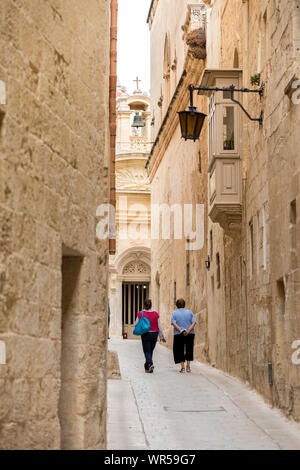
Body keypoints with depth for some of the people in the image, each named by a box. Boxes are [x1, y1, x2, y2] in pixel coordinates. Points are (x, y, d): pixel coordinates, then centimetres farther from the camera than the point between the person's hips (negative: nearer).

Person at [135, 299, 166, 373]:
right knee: (150, 351, 15)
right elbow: (159, 326, 1)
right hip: (154, 334, 3)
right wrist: (161, 336, 9)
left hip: (145, 335, -3)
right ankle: (147, 367, 26)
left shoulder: (140, 314, -8)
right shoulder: (155, 314, -3)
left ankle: (150, 364, -23)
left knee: (147, 352, 1)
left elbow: (136, 325, -3)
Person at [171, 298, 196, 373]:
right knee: (189, 350, 16)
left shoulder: (174, 313, 3)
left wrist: (181, 330, -17)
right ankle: (188, 366, 10)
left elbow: (174, 323, -10)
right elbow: (194, 322, -5)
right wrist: (188, 331, -14)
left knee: (180, 351, 8)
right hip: (190, 334, 1)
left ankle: (182, 367, 2)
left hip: (178, 335, -1)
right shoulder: (190, 312, 7)